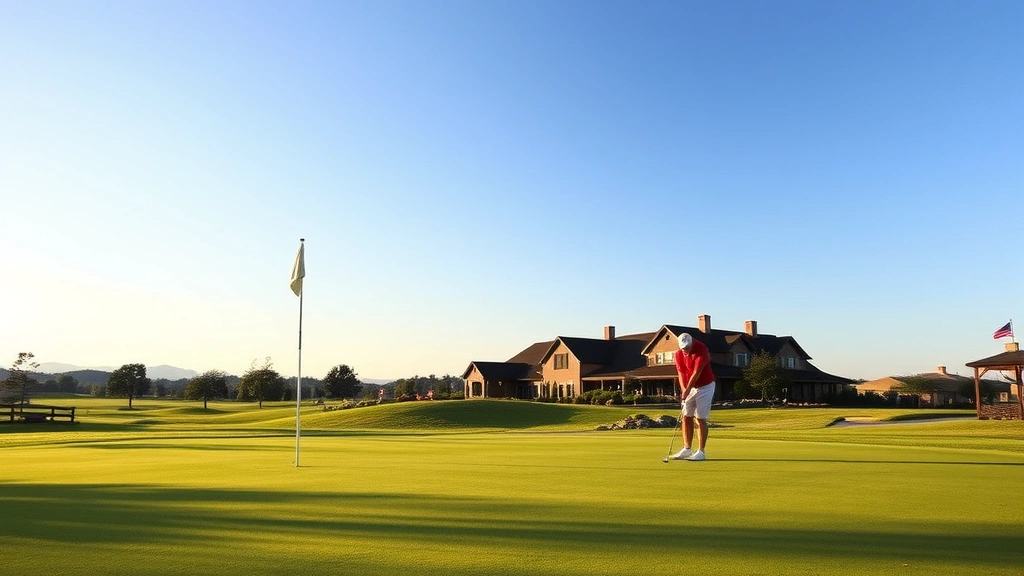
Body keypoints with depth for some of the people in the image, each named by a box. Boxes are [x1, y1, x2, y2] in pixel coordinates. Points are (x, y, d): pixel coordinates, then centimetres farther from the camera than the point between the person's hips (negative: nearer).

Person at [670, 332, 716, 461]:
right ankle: (687, 449, 10)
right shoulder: (678, 354, -3)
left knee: (700, 419, -7)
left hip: (705, 386, -6)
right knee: (686, 417, 3)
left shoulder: (701, 349, -21)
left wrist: (687, 390, -26)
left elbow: (697, 372, -25)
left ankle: (701, 451, -1)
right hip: (689, 387, 6)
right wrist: (683, 390, -20)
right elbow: (681, 373, -6)